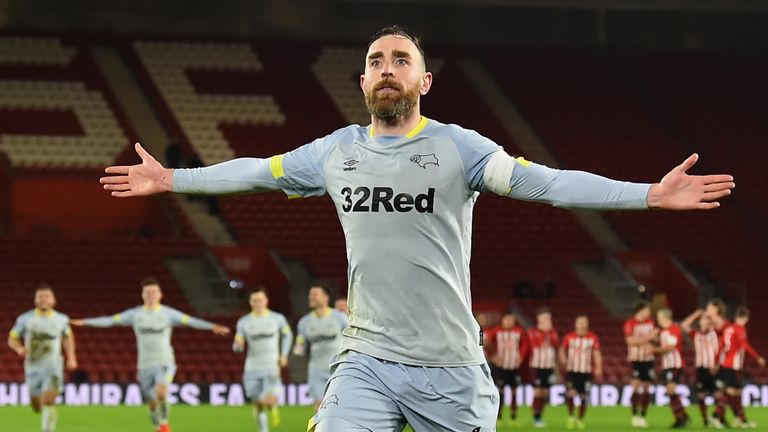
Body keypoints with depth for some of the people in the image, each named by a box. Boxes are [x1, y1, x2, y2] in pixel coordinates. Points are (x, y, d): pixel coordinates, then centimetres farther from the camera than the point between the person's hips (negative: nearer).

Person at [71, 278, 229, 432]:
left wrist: (212, 326, -26)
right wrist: (85, 322, -3)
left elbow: (191, 321, -12)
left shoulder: (168, 313, -2)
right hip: (145, 366, 3)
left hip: (164, 363, -3)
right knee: (152, 404, 6)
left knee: (161, 393, -26)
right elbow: (110, 320, 4)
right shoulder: (135, 314, 5)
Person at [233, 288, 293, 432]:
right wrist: (238, 344, -21)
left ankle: (273, 407, 17)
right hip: (252, 369, 2)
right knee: (257, 404, 5)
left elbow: (287, 335, 19)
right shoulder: (243, 322, 2)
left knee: (269, 401, -19)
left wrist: (284, 355, 8)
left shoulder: (277, 319, 1)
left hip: (271, 367, -2)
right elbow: (237, 347, 4)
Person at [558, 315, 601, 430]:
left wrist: (598, 368, -7)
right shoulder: (569, 337, -1)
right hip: (571, 370, -1)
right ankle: (570, 416, 5)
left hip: (586, 372, 1)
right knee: (570, 394, -17)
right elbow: (562, 349, 13)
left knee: (584, 398, 3)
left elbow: (596, 353, 4)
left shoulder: (593, 338, -1)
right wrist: (563, 359, -6)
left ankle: (580, 419, 22)